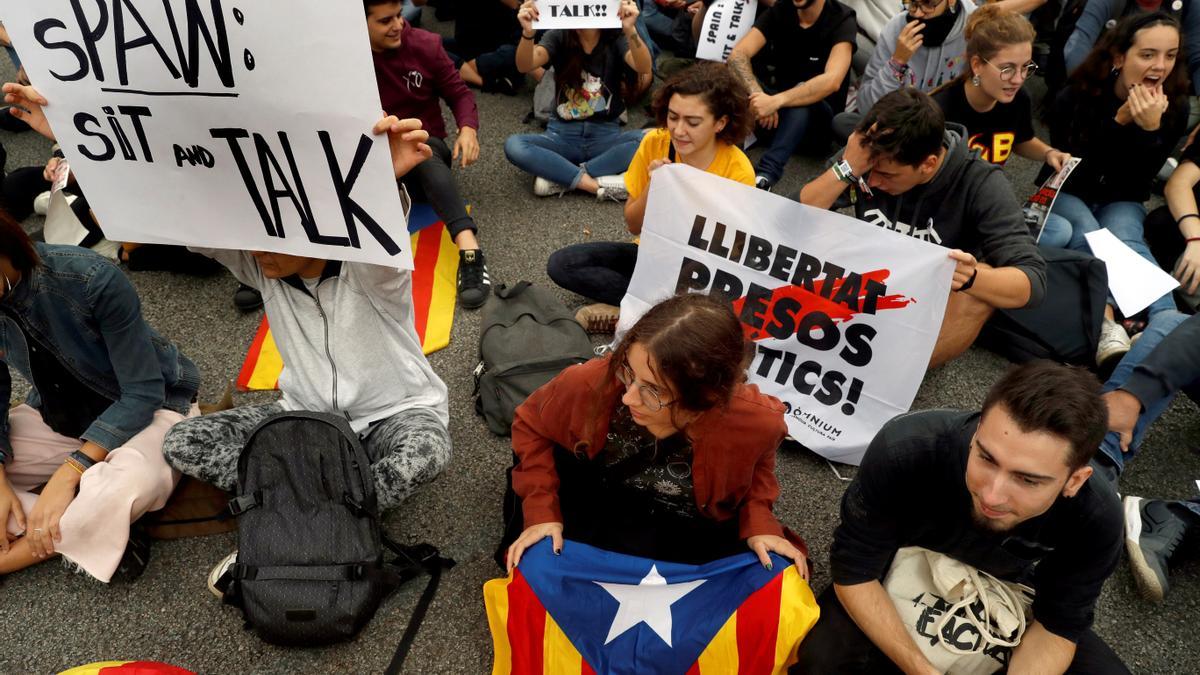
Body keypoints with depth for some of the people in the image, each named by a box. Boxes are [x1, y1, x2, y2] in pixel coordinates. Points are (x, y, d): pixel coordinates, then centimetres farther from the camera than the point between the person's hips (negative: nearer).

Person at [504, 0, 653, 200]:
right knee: (513, 146, -27)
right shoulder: (559, 36, -2)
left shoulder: (615, 38, -3)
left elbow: (645, 68, -24)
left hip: (606, 136, 0)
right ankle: (599, 185, -27)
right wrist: (528, 33, -41)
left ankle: (558, 177, -24)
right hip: (562, 134, 0)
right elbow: (525, 66, -20)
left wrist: (631, 31, -44)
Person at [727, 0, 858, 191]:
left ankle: (765, 176, -51)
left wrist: (777, 101, -43)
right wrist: (758, 95, -34)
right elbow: (738, 55, -15)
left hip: (819, 113, -4)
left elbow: (832, 81, -31)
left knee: (802, 104, -37)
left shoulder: (842, 20, -14)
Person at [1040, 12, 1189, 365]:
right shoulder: (1074, 98, -17)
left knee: (1126, 242, -30)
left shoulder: (1174, 107, -10)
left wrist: (1151, 128, -31)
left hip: (1120, 201, 2)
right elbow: (1073, 171, -19)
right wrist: (1119, 121, -29)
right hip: (1068, 193, -2)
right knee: (1087, 234, -33)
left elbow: (1139, 182, -14)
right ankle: (1106, 326, -52)